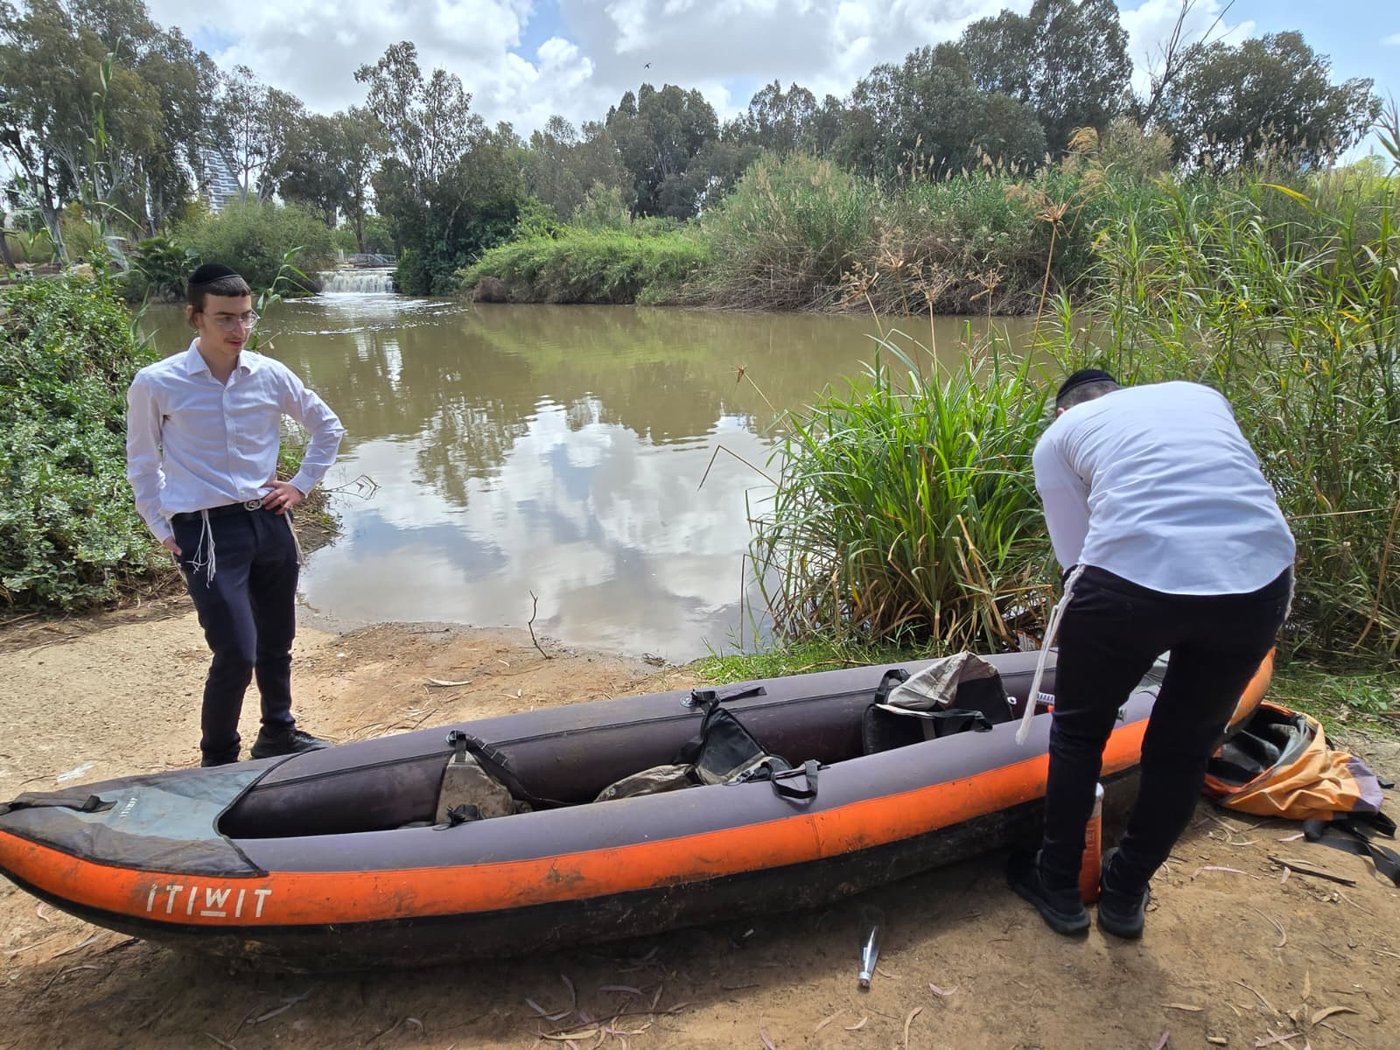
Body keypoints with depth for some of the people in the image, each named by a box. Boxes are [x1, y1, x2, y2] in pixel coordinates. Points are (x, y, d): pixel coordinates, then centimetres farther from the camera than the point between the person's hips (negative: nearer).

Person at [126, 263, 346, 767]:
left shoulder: (270, 375, 0)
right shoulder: (156, 384, -8)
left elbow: (328, 427, 15)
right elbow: (142, 464, 4)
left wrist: (301, 485, 9)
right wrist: (161, 528, 2)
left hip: (269, 522, 4)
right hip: (206, 531, -4)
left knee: (277, 642, 16)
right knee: (237, 654, -10)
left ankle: (278, 733, 38)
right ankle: (218, 759, 14)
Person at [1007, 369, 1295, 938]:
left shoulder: (1058, 435, 19)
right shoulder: (1202, 395, 29)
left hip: (1133, 577, -3)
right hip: (1260, 581, 4)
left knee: (1079, 730, 22)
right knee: (1185, 746, 23)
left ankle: (1057, 886, 37)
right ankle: (1125, 896, 40)